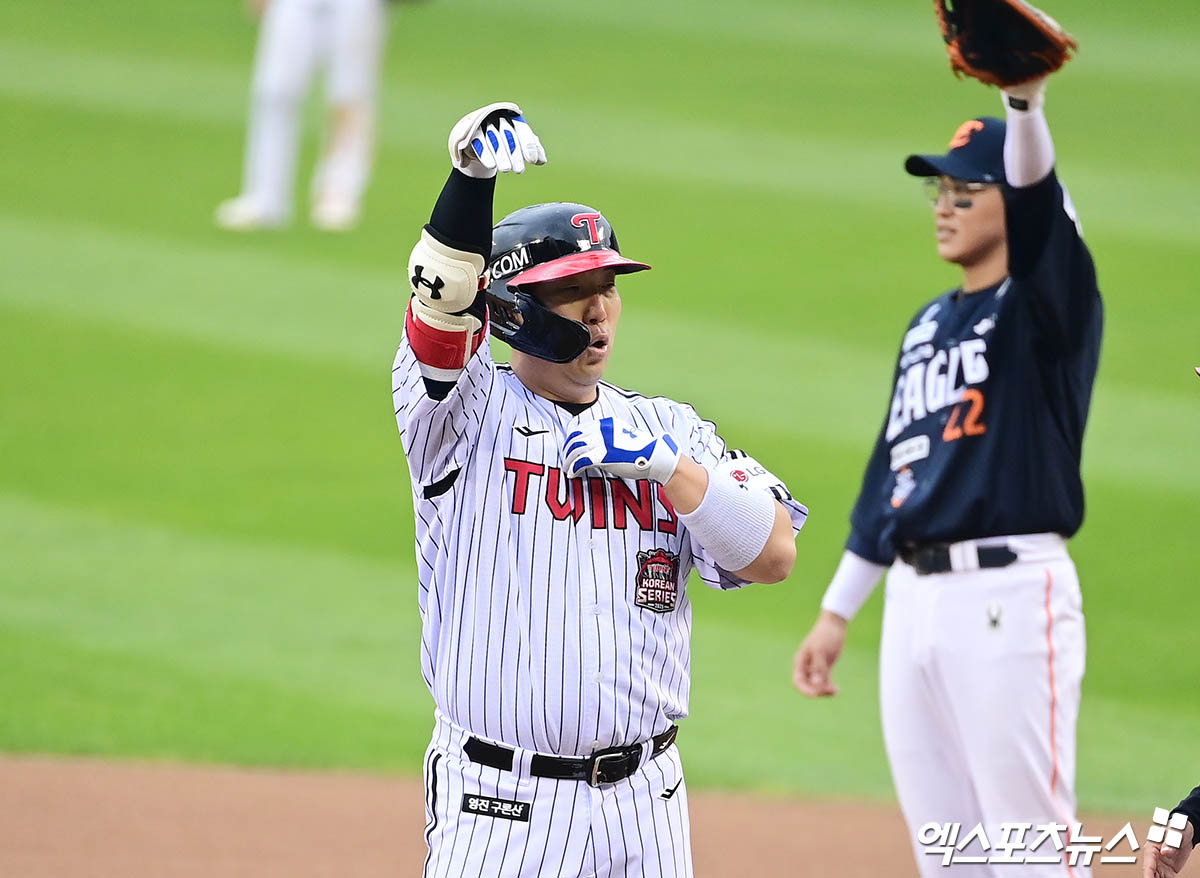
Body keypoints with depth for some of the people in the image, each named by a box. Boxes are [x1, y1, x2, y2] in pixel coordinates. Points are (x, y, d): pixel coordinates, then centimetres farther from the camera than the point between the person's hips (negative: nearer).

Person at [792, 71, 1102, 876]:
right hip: (915, 600, 8)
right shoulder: (928, 326, 19)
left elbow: (1039, 202, -25)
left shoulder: (1050, 303, -4)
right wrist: (837, 612, 21)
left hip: (1011, 596, -8)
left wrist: (1025, 100, -44)